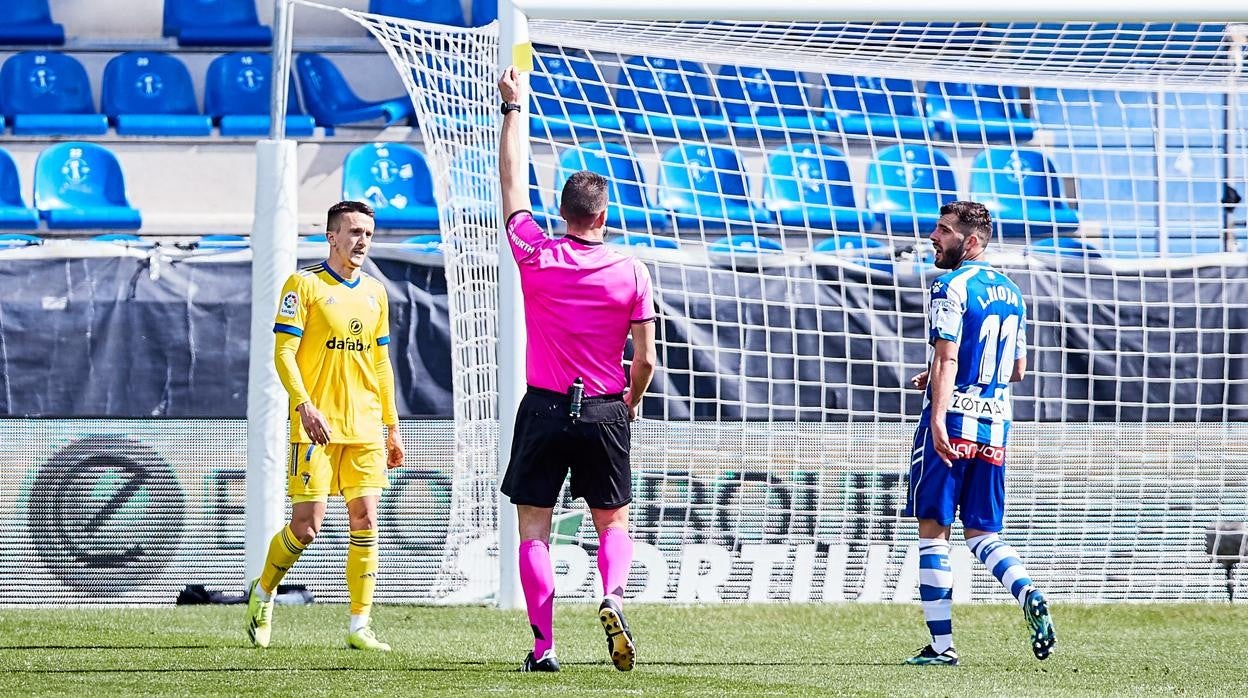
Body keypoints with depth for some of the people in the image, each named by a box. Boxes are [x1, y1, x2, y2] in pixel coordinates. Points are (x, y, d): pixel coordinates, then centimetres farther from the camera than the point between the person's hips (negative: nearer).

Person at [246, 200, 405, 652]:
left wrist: (392, 427, 16)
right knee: (306, 525, -7)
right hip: (316, 427, -5)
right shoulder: (304, 284, -3)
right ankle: (262, 594, 19)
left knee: (365, 520, -3)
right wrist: (305, 406, -21)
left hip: (365, 428, 5)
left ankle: (359, 627, 1)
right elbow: (284, 353, -8)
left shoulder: (375, 292, 14)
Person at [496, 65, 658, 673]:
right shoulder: (630, 272, -5)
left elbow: (512, 183, 8)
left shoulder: (535, 256, -5)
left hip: (544, 410, 0)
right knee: (613, 523, 14)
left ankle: (543, 645, -4)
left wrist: (513, 108, 18)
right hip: (605, 413, 0)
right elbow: (645, 361, -2)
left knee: (533, 528, 4)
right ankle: (612, 597, -16)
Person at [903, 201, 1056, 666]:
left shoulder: (952, 288, -8)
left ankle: (942, 645, -1)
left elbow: (947, 358, -18)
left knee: (933, 529, 1)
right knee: (982, 532, 12)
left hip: (953, 420, -7)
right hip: (995, 426, 7)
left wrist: (938, 418, -25)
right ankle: (1029, 596, -15)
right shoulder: (1011, 293, 16)